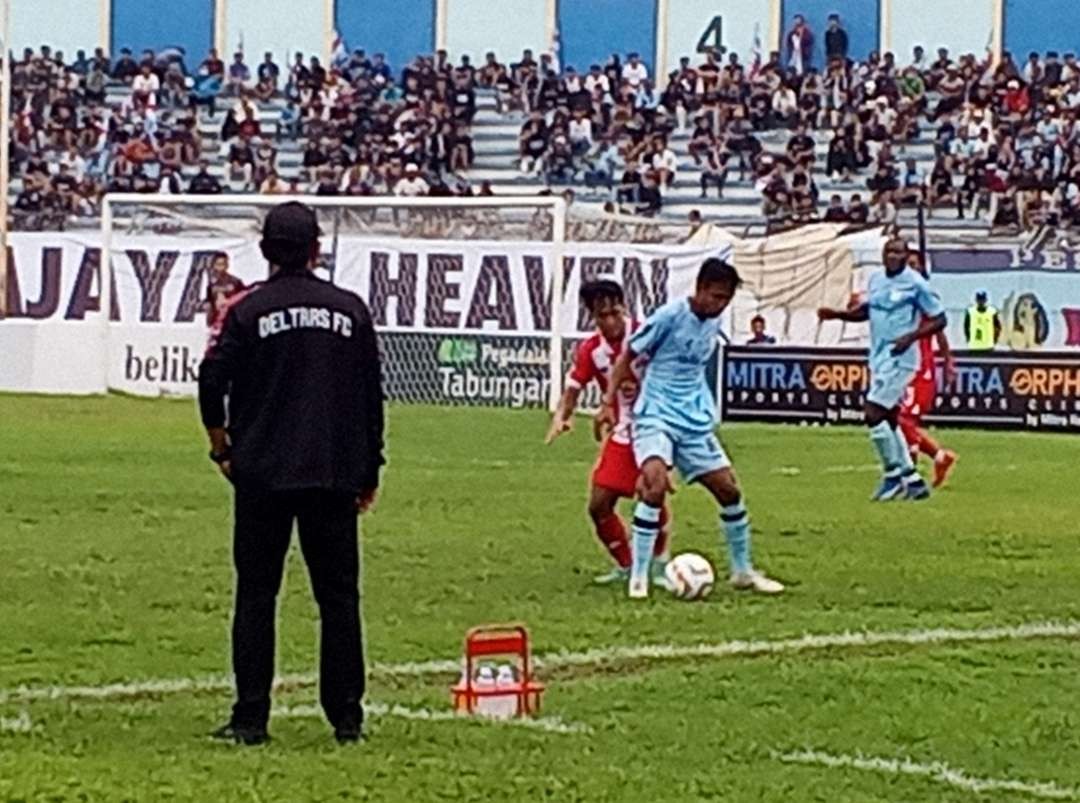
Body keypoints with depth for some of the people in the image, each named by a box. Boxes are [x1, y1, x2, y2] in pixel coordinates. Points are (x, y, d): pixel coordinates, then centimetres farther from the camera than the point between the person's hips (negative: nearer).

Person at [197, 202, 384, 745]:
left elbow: (212, 381, -6)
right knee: (339, 597, 7)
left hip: (263, 475, -2)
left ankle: (251, 718, 1)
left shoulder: (248, 311, -3)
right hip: (336, 475, 2)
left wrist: (221, 445, 11)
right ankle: (347, 717, 7)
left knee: (256, 594, 3)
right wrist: (369, 470, 15)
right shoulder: (350, 311, 5)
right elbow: (372, 395, 8)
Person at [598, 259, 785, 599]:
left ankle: (743, 571, 24)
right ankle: (638, 576, -19)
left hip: (695, 421, 7)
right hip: (656, 417, -7)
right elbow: (628, 357, -7)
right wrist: (609, 402, -13)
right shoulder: (670, 316, -13)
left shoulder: (715, 323, 6)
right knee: (656, 483, -27)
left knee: (729, 489, 5)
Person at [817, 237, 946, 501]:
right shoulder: (876, 280, 10)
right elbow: (867, 310, 26)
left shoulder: (915, 284, -11)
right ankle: (912, 480, 20)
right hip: (879, 358, 8)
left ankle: (893, 475, 0)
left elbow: (939, 319, -8)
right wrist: (837, 314, 11)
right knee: (889, 421, 12)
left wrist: (911, 336, -22)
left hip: (899, 359, -8)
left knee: (874, 415, -14)